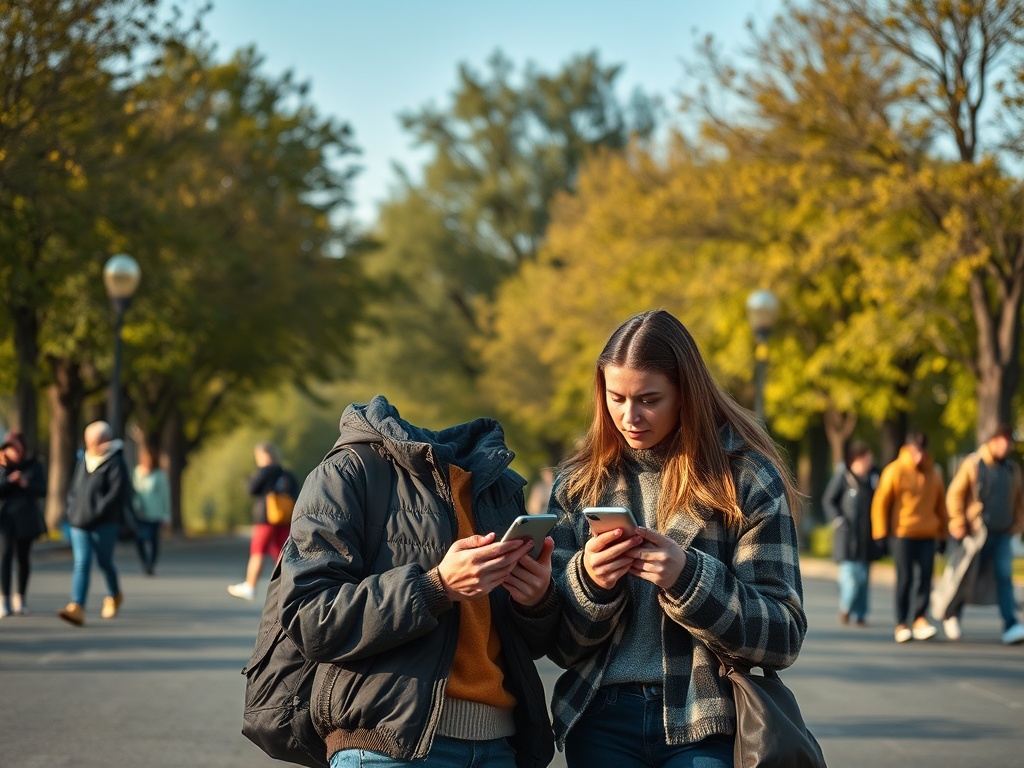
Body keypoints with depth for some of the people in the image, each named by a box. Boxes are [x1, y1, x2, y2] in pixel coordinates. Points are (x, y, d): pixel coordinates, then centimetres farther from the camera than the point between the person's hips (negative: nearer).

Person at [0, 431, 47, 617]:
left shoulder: (33, 465, 2)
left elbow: (42, 490, -2)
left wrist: (26, 484, -19)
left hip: (26, 519, 1)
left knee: (23, 557, 8)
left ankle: (21, 597, 26)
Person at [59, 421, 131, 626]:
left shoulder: (115, 463, -7)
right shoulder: (84, 461, 13)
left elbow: (116, 494, -16)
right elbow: (73, 489, 22)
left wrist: (94, 514, -18)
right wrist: (72, 511, 6)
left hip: (105, 524, -5)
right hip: (79, 524, 5)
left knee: (104, 561, 7)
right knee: (81, 563, -7)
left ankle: (114, 596, 35)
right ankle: (77, 609, -18)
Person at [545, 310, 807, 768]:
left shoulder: (747, 480, -3)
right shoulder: (578, 485, 5)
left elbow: (784, 638, -7)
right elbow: (561, 645, 5)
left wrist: (688, 577, -20)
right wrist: (588, 581, -14)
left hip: (707, 729, -2)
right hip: (602, 722, 2)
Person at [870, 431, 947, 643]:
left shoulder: (933, 474, 10)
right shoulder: (895, 471, -4)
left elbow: (940, 504, 19)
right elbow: (880, 502, -4)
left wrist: (942, 532, 18)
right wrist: (881, 533, -7)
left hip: (927, 536, 4)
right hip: (902, 534, -4)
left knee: (925, 577, -6)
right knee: (905, 579, -2)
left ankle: (919, 618, -2)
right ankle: (902, 624, 3)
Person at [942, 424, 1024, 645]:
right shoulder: (972, 465, -4)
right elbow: (955, 494, -5)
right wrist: (959, 524, -10)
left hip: (1003, 534, 3)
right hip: (978, 533, -3)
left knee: (1005, 577, -8)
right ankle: (952, 616, 28)